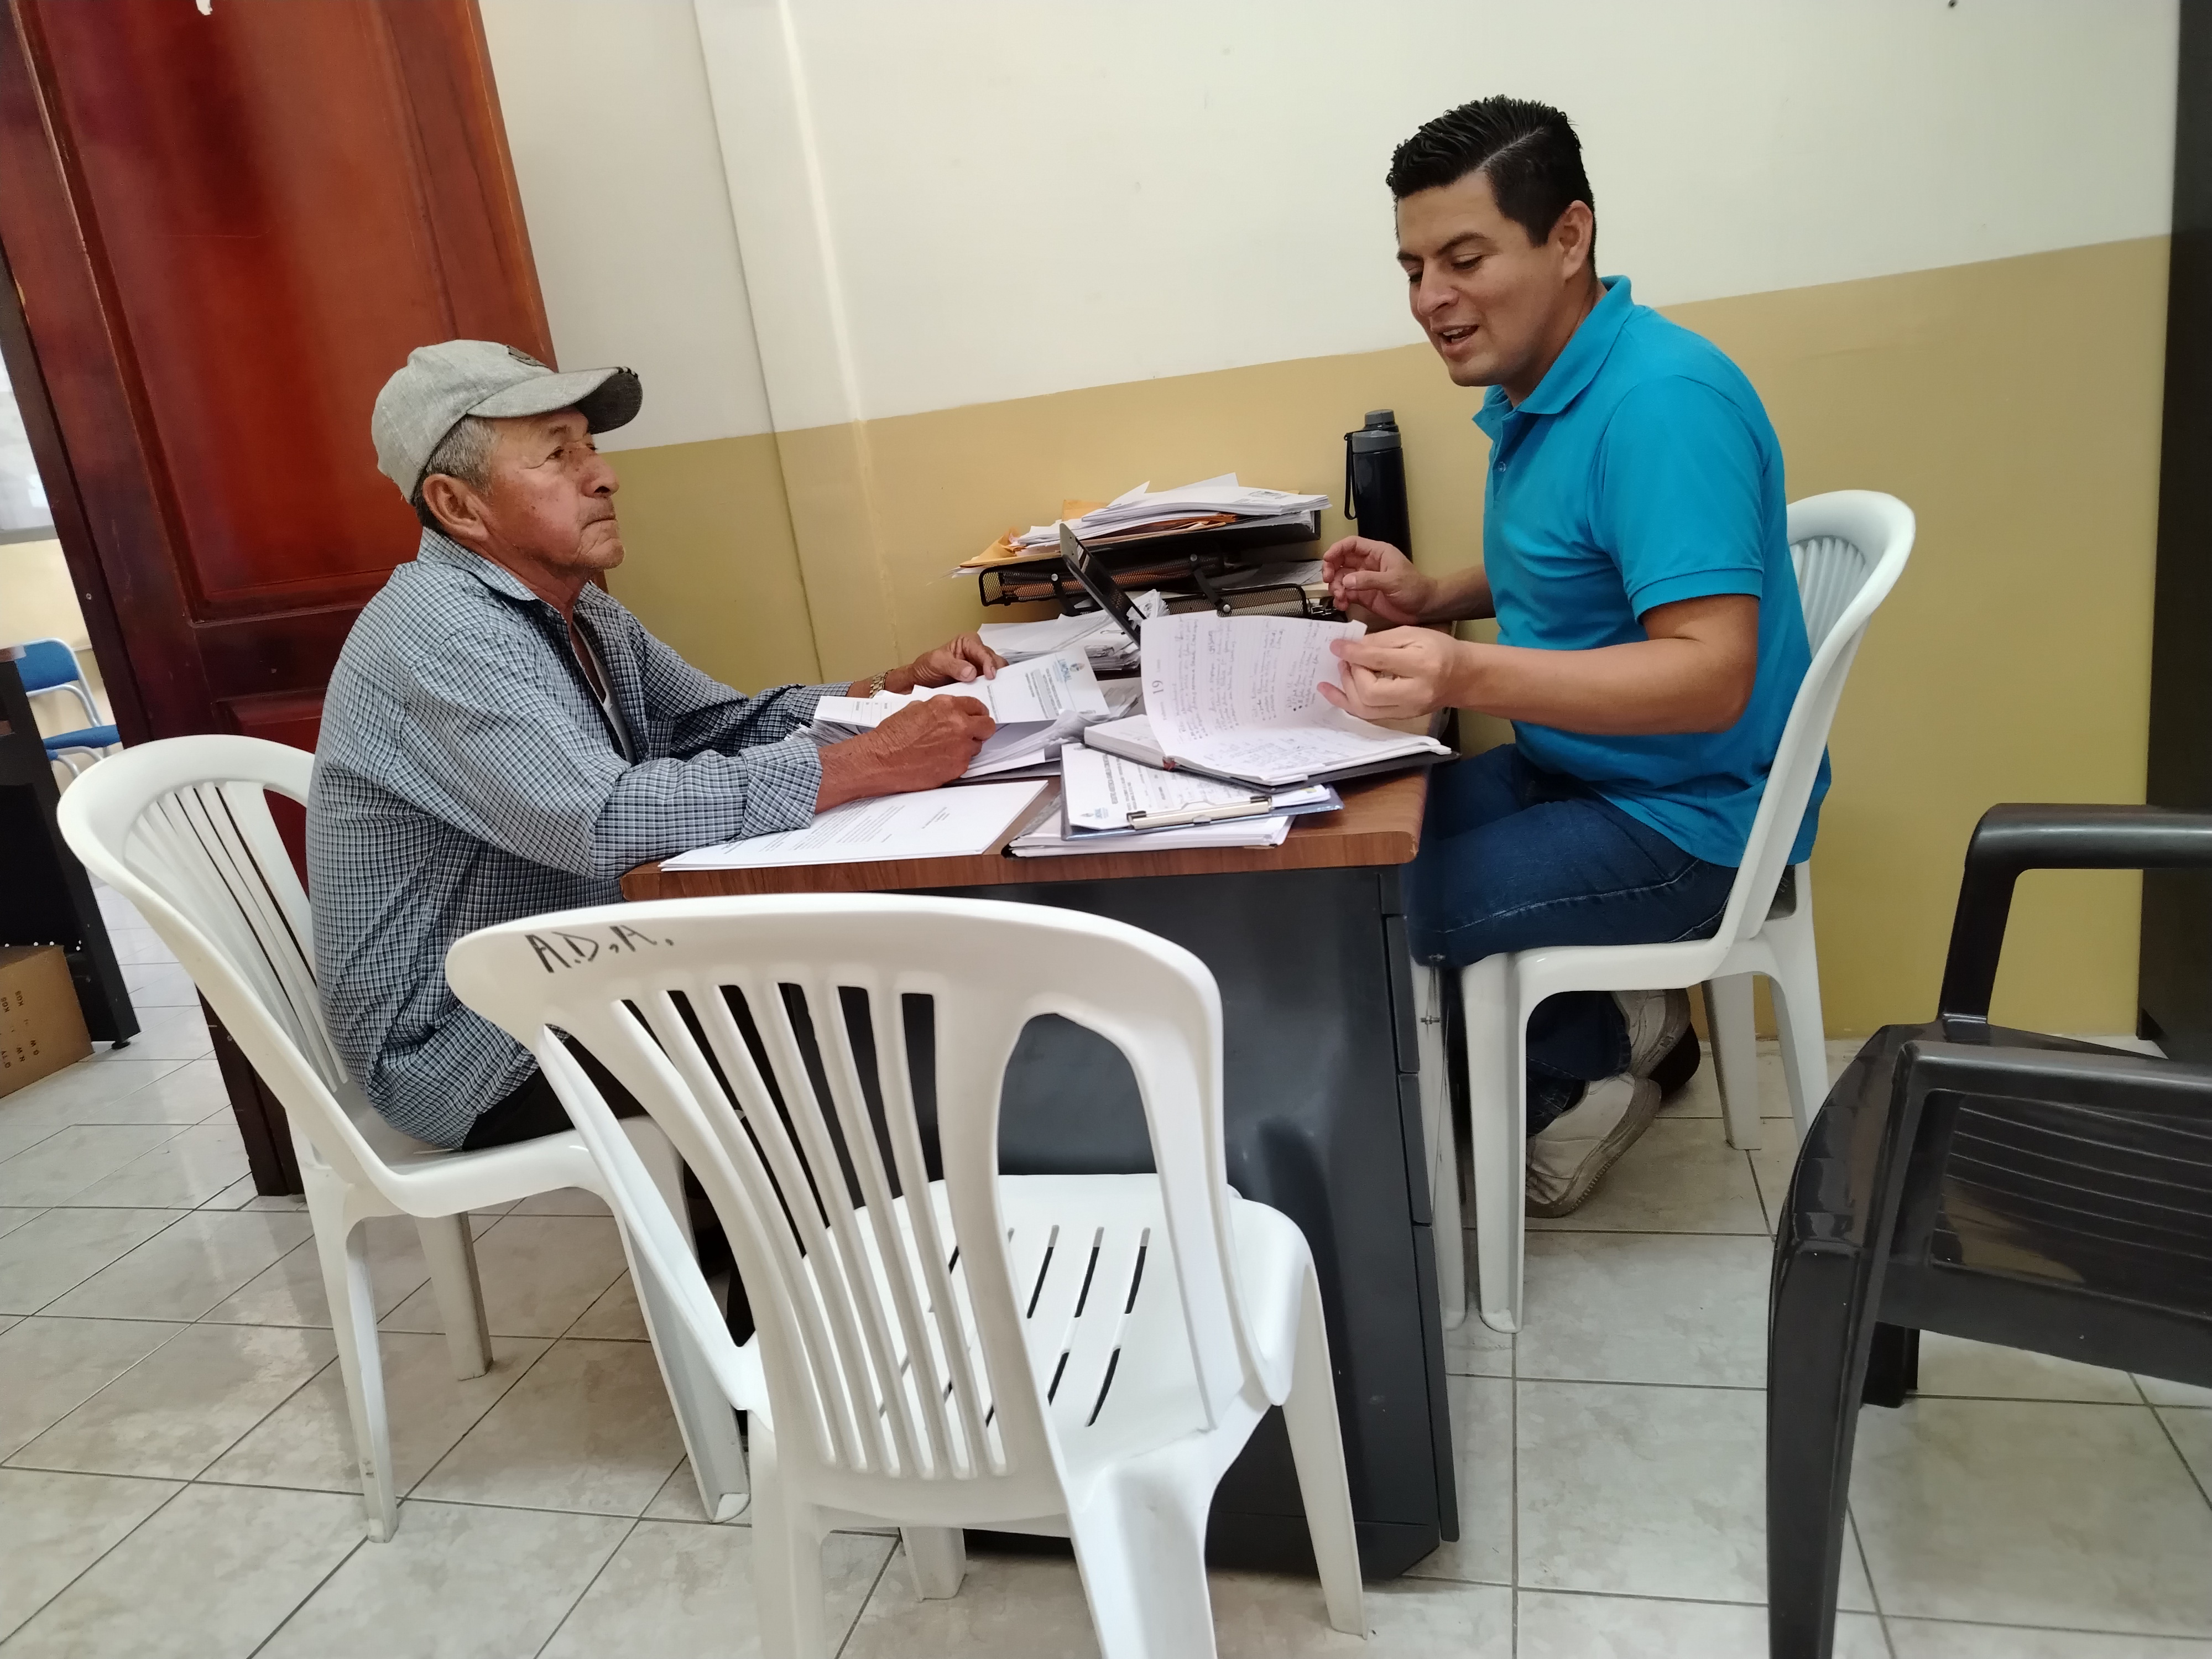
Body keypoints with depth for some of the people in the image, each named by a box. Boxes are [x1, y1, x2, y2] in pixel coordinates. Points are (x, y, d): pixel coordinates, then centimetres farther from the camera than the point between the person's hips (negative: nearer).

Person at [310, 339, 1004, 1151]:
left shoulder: (583, 613, 6)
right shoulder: (440, 633, -23)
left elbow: (726, 723, 9)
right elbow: (601, 820, -35)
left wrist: (895, 687, -8)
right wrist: (873, 763, -33)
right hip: (468, 1050, -8)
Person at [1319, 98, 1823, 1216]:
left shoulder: (1661, 402, -23)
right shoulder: (1535, 392, 6)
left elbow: (1710, 674, -29)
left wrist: (1467, 676, -41)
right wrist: (1430, 598, 1)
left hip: (1686, 815, -10)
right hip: (1579, 775, 10)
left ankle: (1595, 1058, 10)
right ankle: (1612, 1028, 14)